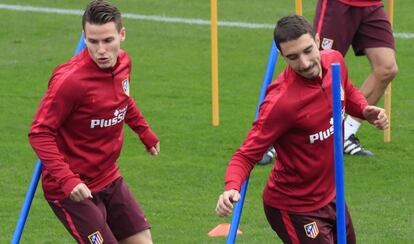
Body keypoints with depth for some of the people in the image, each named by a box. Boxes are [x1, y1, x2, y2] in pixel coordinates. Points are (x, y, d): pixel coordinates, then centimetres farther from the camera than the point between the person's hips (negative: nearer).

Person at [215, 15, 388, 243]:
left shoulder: (335, 62, -8)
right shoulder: (280, 101, -30)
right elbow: (246, 154, -25)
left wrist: (365, 110, -4)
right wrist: (232, 188, -43)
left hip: (331, 196, 8)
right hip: (295, 209, -8)